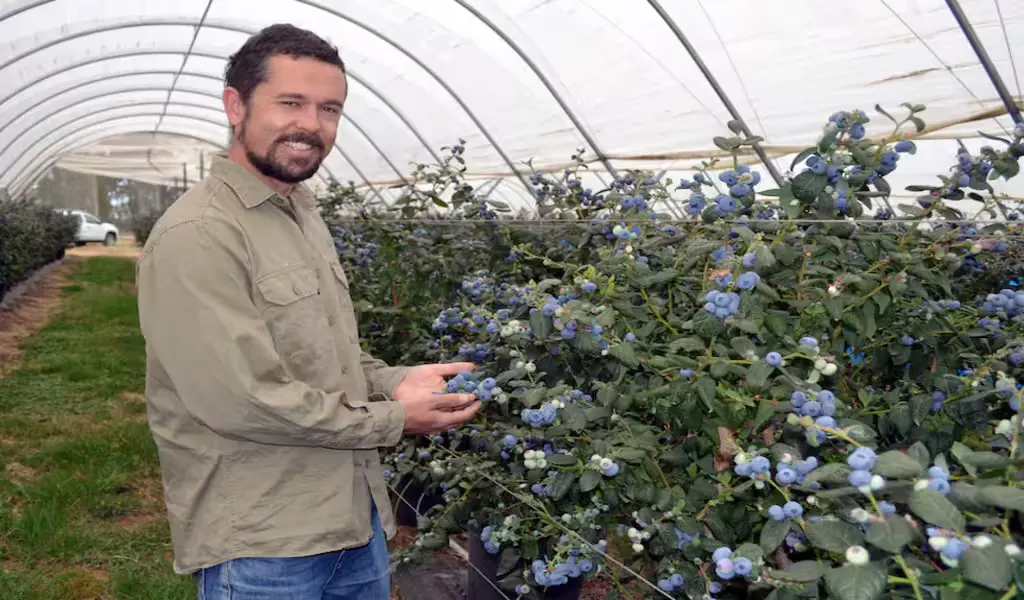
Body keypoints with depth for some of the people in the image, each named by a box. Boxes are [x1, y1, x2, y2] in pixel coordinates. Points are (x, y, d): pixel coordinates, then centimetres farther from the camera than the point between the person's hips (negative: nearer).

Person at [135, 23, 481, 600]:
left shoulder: (305, 217, 10)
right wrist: (391, 419, -15)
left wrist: (399, 381, 0)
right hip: (261, 546, -8)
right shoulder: (196, 237, -20)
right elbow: (241, 399, -24)